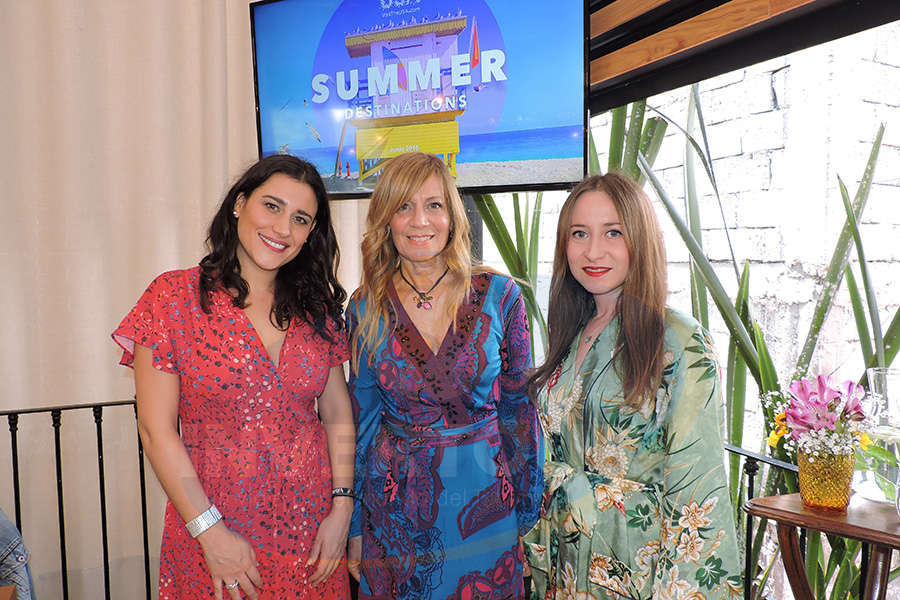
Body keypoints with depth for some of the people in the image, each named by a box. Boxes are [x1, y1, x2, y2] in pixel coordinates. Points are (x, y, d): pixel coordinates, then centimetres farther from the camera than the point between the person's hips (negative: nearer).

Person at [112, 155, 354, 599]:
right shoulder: (175, 297, -9)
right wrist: (211, 531, -12)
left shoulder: (316, 308, 1)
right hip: (213, 527, -3)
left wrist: (341, 508, -4)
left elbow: (337, 415, 4)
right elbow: (156, 430, -10)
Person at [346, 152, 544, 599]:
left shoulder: (499, 296, -8)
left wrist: (530, 513, 1)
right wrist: (354, 526, 5)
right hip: (395, 510, 1)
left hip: (484, 503, -1)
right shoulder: (364, 308, -4)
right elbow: (361, 419, 3)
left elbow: (519, 409, -1)